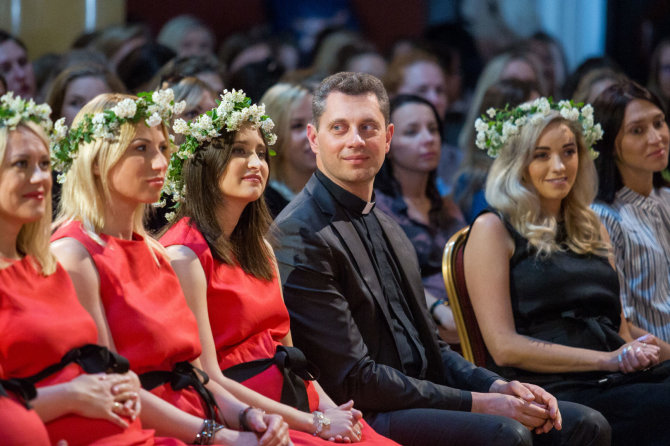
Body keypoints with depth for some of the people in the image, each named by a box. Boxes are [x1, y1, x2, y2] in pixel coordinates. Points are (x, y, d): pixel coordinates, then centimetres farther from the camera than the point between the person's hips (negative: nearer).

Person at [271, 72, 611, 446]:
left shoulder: (386, 226, 18)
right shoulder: (298, 238, -11)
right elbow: (354, 380, -17)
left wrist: (499, 387, 2)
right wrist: (477, 403, -15)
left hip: (420, 401, 9)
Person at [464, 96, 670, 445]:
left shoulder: (591, 228, 25)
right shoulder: (493, 230, 5)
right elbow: (504, 347, -4)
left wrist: (636, 349, 2)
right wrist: (609, 360, -8)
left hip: (621, 378, 7)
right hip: (555, 390, -7)